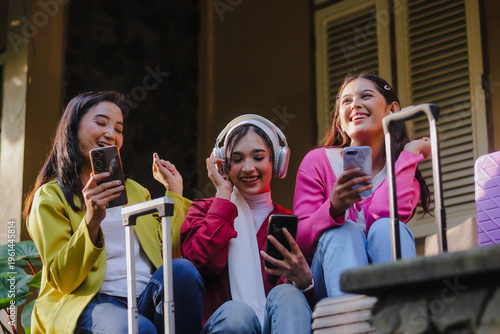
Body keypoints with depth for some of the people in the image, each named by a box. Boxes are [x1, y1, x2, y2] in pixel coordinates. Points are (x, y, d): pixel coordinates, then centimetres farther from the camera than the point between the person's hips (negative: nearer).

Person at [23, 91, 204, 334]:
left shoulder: (134, 190, 27)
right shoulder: (50, 197, 8)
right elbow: (62, 280, -4)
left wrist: (174, 193, 19)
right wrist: (91, 222, -19)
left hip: (147, 298, 6)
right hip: (89, 302, -6)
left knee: (181, 269, -30)